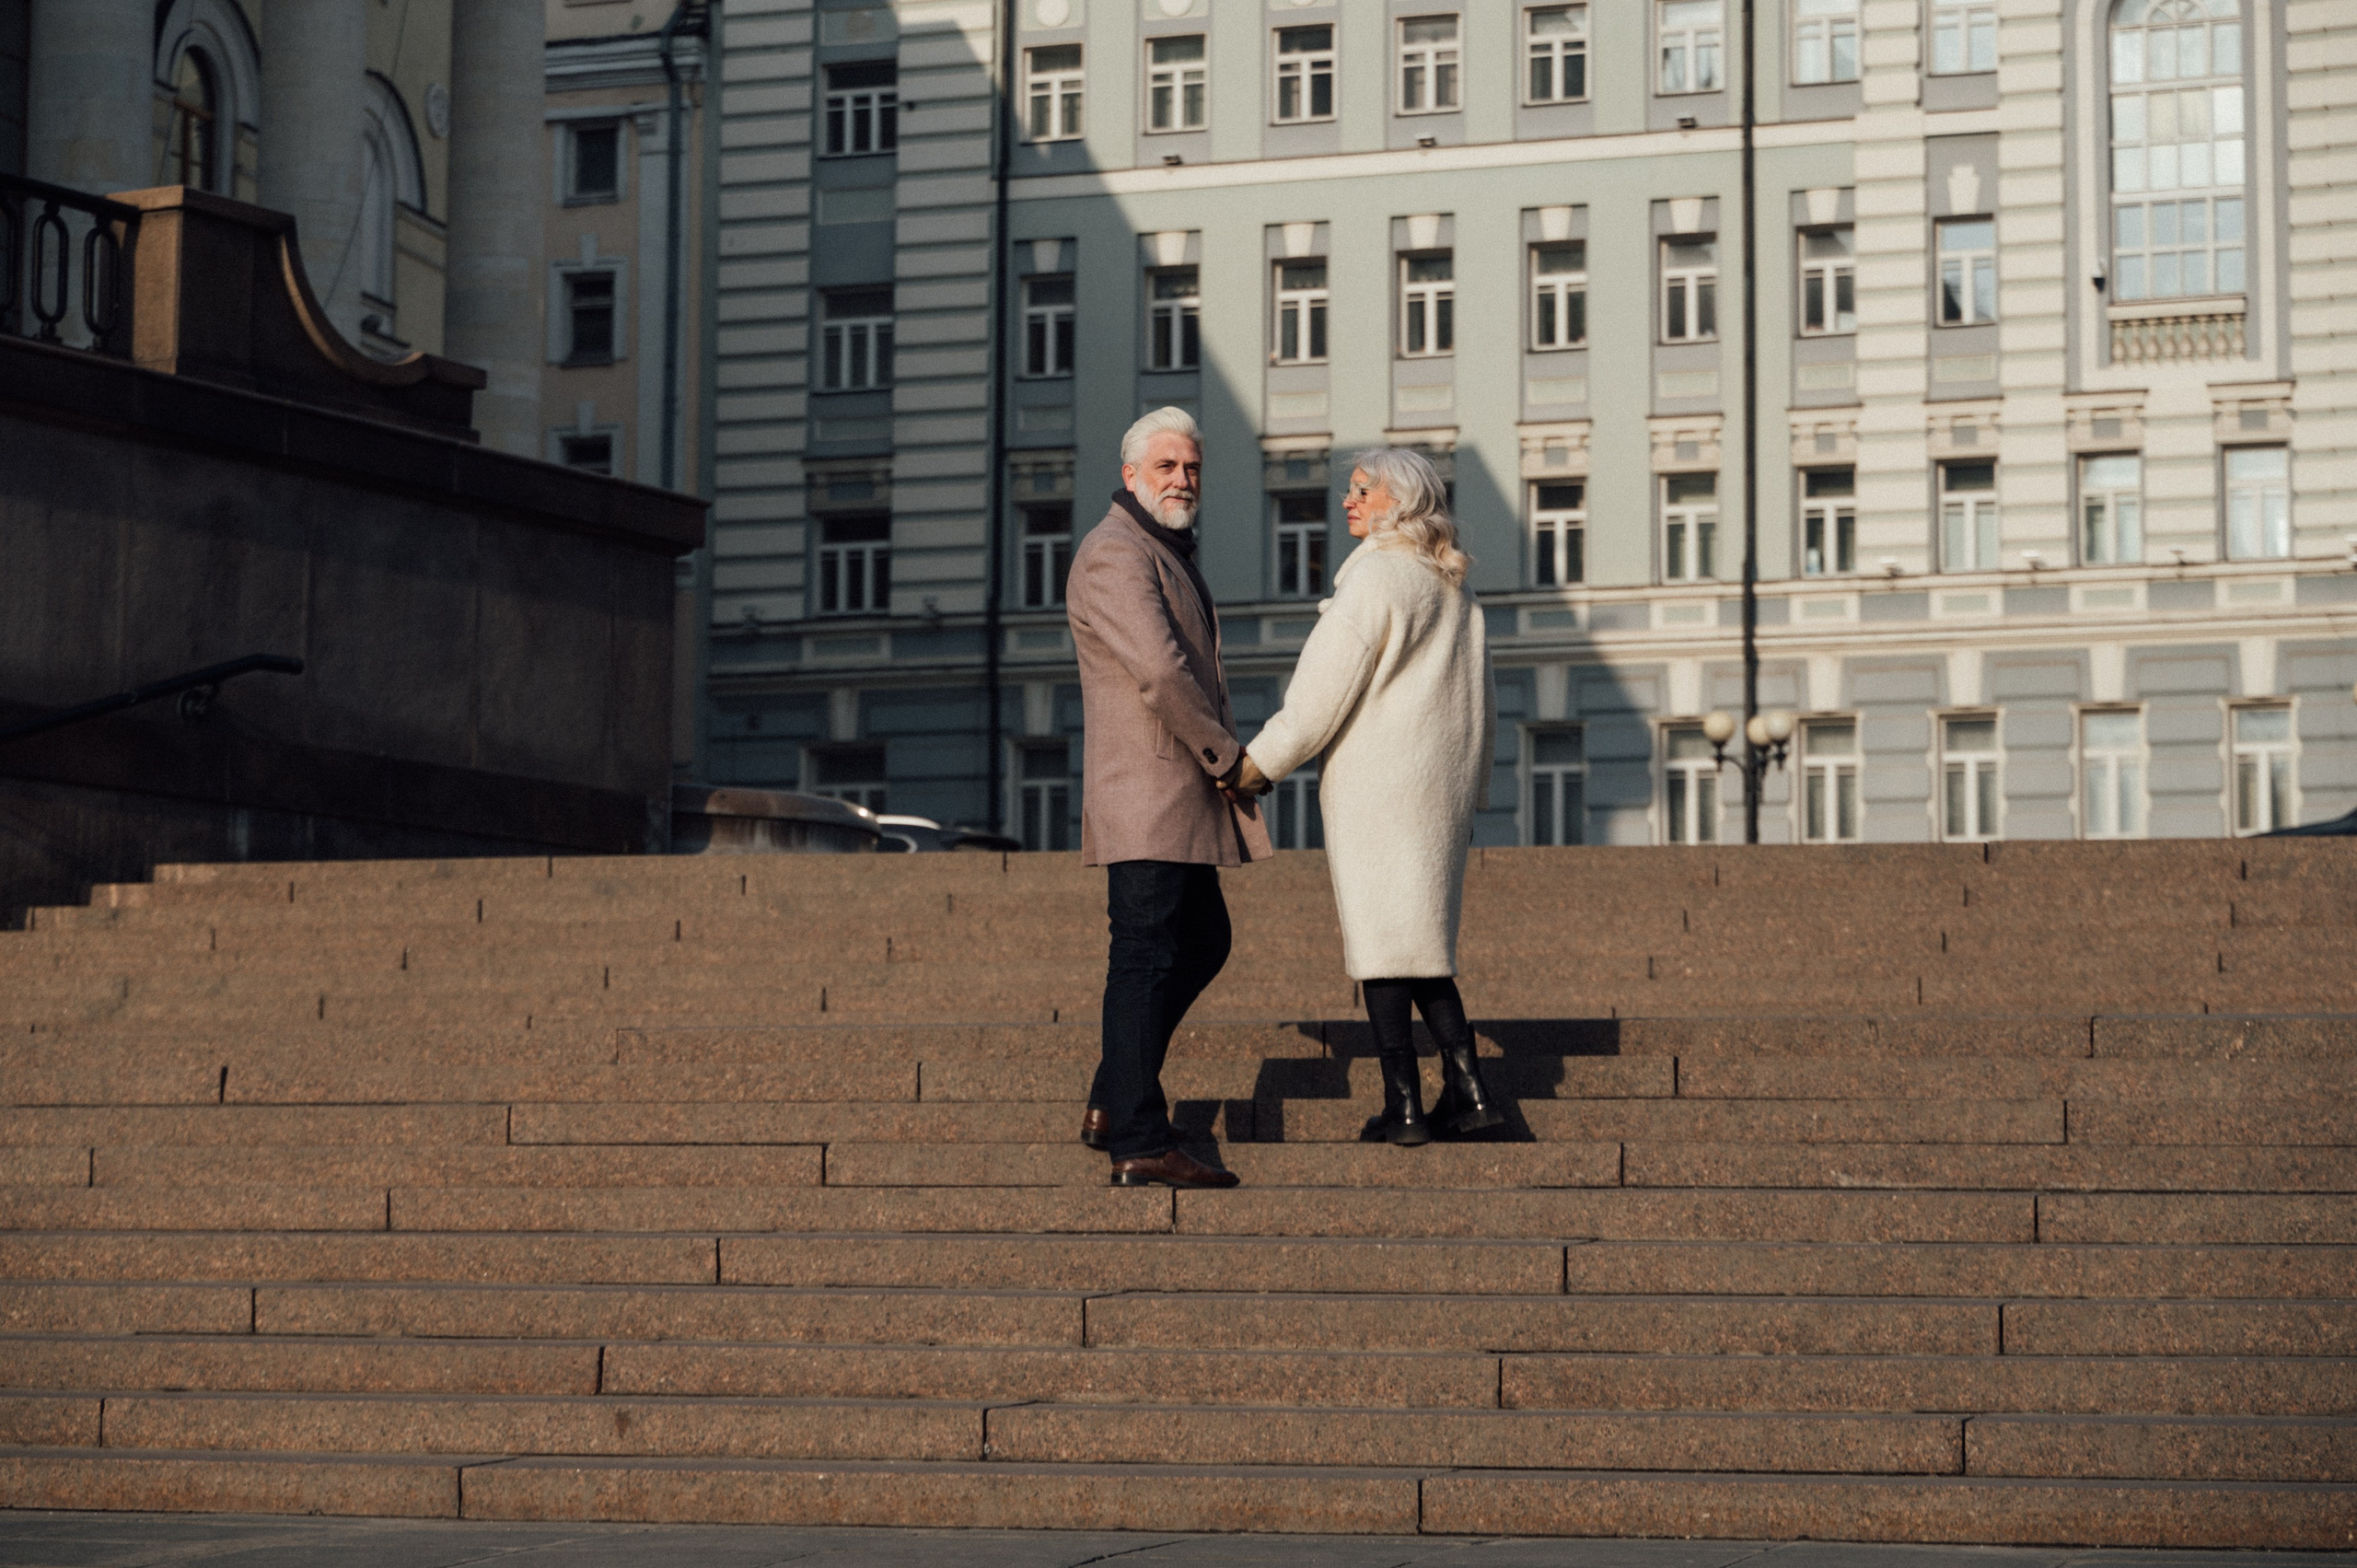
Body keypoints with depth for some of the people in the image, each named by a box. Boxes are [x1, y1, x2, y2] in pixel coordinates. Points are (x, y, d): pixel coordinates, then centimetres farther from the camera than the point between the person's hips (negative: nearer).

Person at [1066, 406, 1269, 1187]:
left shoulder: (1169, 554, 22)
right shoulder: (1116, 554, -13)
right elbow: (1158, 670, -24)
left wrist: (1224, 756, 10)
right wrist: (1226, 753, -13)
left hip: (1184, 793, 11)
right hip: (1147, 792, -11)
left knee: (1202, 943, 16)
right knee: (1145, 960, -10)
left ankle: (1111, 1105, 22)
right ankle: (1139, 1144, -9)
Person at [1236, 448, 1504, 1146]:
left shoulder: (1374, 577, -11)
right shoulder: (1452, 584, 14)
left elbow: (1324, 690, -14)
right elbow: (1477, 702, 18)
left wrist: (1260, 763, -7)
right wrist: (1470, 792, 23)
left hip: (1377, 782, -8)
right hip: (1439, 784, 8)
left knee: (1380, 937, -3)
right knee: (1421, 937, 15)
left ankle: (1404, 1105, -3)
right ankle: (1467, 1090, 9)